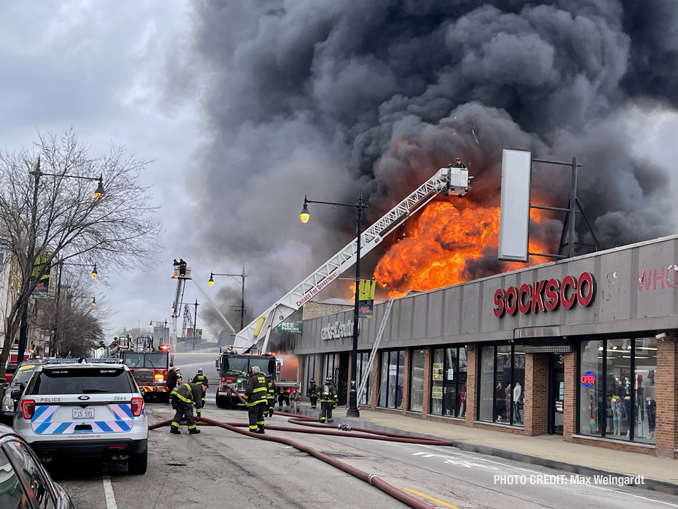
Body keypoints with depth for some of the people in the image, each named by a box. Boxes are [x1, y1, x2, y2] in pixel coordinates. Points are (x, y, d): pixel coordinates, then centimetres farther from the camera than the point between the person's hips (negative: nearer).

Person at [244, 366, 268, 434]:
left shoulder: (253, 378, -11)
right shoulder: (263, 378, 13)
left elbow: (248, 390, -17)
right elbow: (267, 389, 20)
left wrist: (245, 398, -5)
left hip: (255, 400, -7)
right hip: (263, 399, 7)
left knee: (253, 415, -2)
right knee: (260, 415, 18)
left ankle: (253, 430, -6)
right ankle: (261, 429, 20)